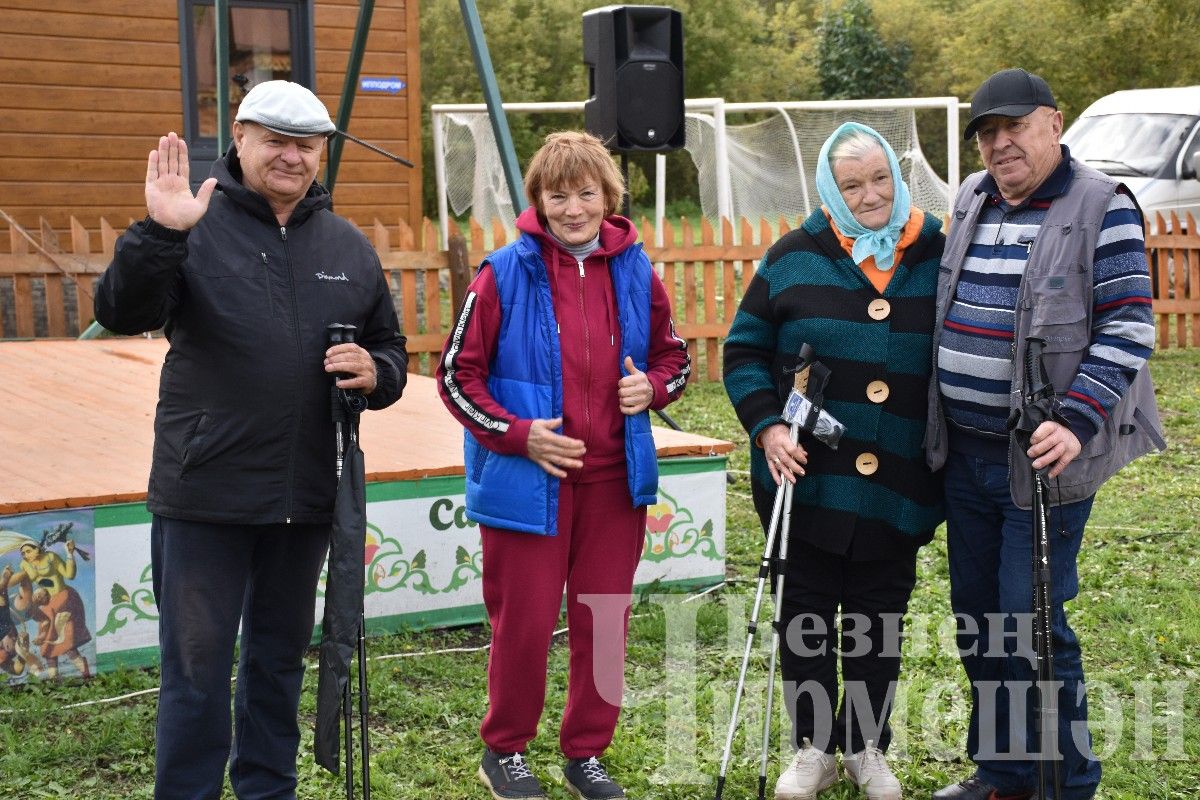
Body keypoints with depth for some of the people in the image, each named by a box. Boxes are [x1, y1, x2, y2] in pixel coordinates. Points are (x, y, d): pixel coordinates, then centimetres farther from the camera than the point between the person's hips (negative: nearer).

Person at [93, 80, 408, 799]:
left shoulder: (349, 247, 9)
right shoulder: (199, 229, -5)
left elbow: (392, 351, 17)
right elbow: (122, 314, -18)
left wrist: (376, 373, -6)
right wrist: (160, 234, -33)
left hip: (306, 497, 5)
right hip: (205, 495, -4)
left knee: (281, 659, 18)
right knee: (197, 666, 2)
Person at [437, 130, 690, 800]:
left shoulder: (636, 273, 3)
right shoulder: (507, 273, -7)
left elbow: (674, 358, 16)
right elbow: (457, 374, -3)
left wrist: (652, 387, -7)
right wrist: (517, 435, -13)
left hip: (615, 480, 4)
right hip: (528, 481, -3)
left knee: (605, 622, 10)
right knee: (524, 624, 4)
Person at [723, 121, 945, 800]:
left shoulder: (940, 258, 1)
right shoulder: (795, 257, -1)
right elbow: (744, 349, 3)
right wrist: (767, 426, -10)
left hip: (898, 489, 1)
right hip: (809, 481, 0)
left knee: (880, 617, 12)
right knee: (807, 614, 9)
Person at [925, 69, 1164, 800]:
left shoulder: (1102, 208, -9)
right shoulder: (972, 202, 11)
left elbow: (1129, 329, -13)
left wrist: (1076, 423, -24)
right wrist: (937, 428, 17)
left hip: (1045, 456, -7)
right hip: (966, 451, 7)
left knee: (1031, 623, -4)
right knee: (977, 615, 14)